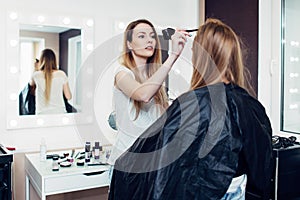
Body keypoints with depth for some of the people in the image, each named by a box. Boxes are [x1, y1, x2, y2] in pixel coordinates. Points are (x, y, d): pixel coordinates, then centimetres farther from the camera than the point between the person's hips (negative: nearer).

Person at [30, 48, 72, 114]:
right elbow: (68, 96, 2)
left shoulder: (36, 75, -3)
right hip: (60, 112, 1)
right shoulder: (61, 74, -3)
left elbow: (31, 84, 23)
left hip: (42, 114, 0)